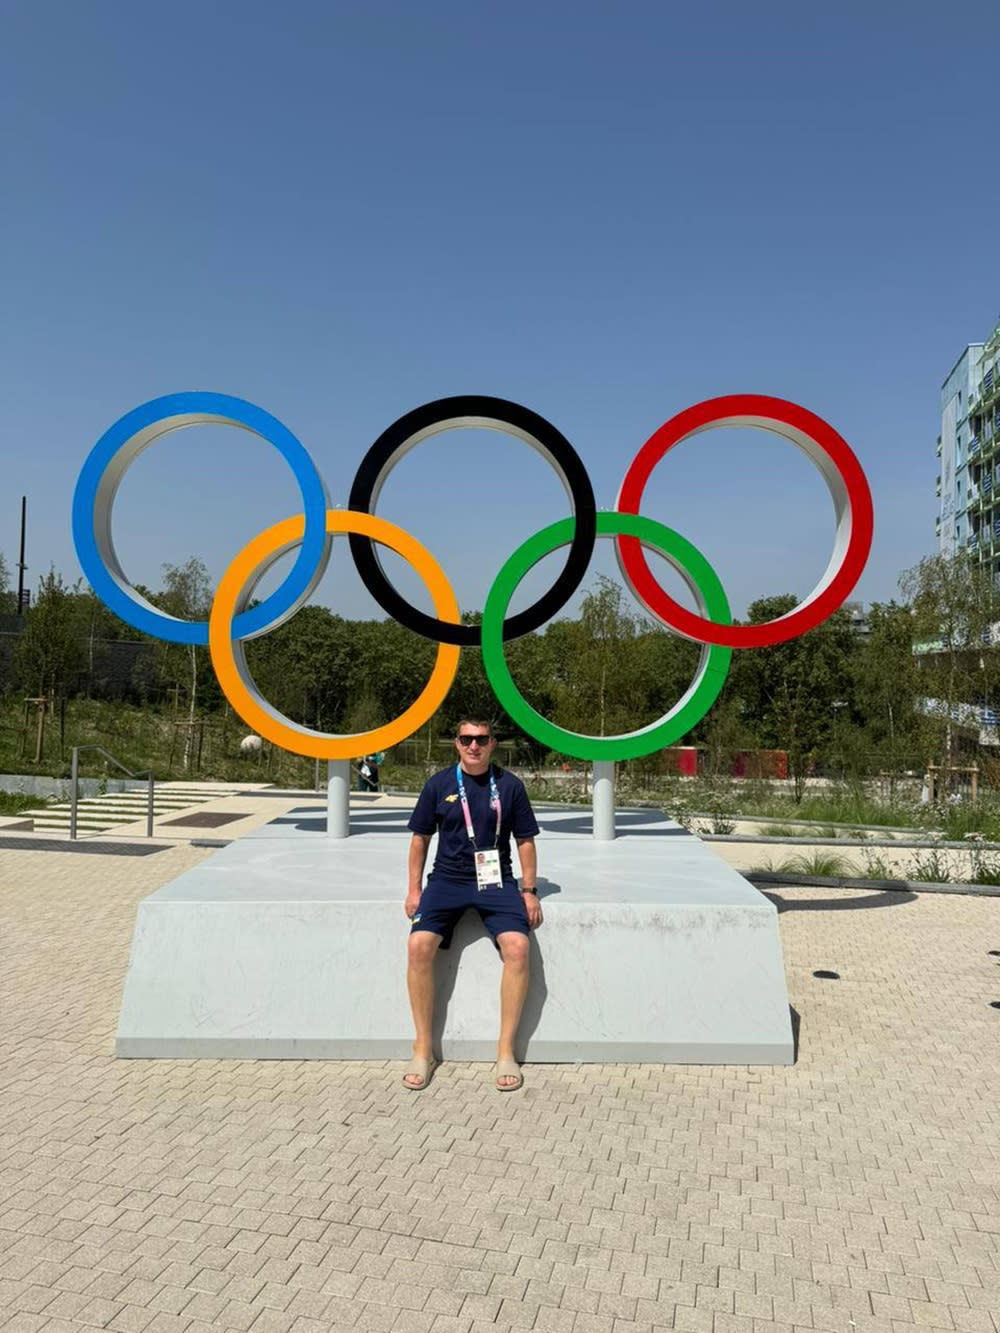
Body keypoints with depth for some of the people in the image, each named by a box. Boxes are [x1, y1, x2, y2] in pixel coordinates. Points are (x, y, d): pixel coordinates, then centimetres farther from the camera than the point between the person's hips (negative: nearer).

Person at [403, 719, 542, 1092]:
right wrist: (414, 889, 5)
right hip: (447, 879, 1)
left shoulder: (509, 785, 2)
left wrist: (529, 890, 3)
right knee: (419, 944, -24)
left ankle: (506, 1051, -10)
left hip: (496, 881, 0)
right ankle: (423, 1050, -8)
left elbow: (525, 840, 8)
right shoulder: (438, 784, 3)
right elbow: (420, 838, 10)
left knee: (517, 946, -25)